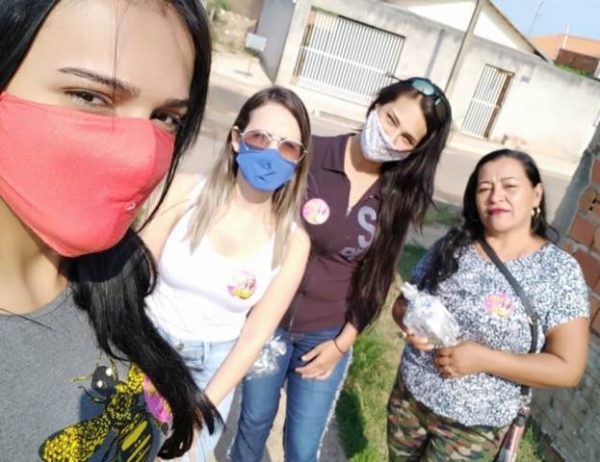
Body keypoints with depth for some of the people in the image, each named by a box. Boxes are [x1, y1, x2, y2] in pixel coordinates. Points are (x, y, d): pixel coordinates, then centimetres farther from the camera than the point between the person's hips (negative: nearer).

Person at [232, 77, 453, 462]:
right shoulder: (310, 153, -15)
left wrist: (342, 343, 0)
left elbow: (377, 279, 0)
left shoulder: (400, 198, -7)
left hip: (328, 335, 1)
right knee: (255, 420, 22)